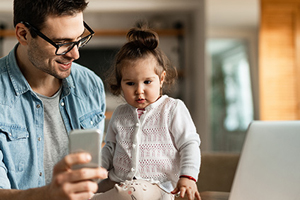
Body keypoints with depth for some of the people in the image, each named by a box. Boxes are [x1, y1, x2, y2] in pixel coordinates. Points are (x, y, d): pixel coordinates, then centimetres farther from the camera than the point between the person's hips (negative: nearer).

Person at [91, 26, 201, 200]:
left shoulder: (173, 109, 2)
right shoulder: (119, 114, 16)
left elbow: (190, 144, -1)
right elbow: (110, 148, 25)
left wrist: (188, 177, -17)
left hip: (157, 184, -5)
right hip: (118, 182, 5)